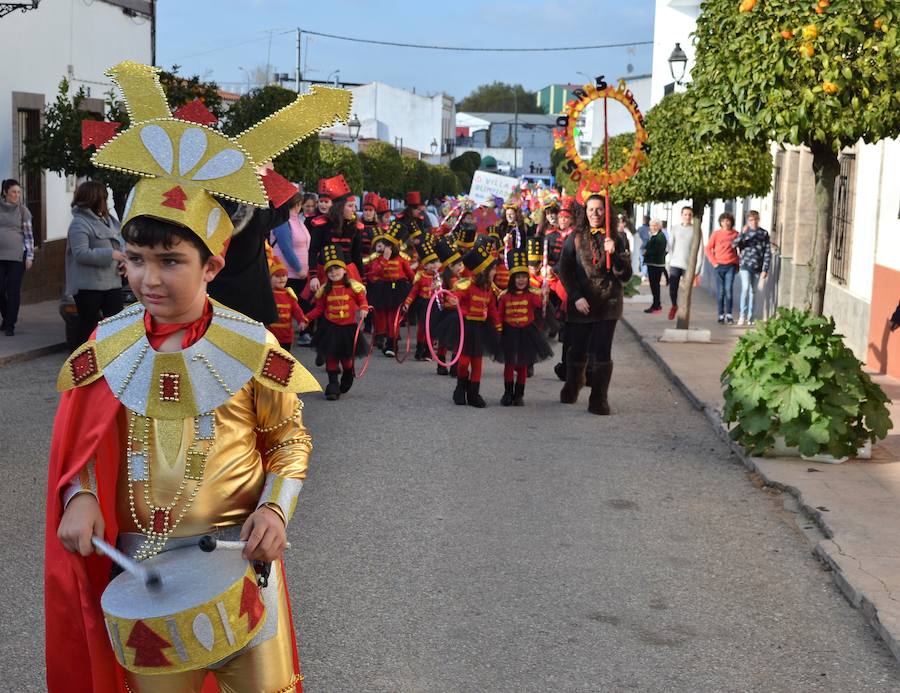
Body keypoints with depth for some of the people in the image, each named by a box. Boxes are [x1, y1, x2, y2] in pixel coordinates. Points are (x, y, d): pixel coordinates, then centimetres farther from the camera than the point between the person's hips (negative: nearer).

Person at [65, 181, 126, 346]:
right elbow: (81, 254, -21)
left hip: (112, 282, 7)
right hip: (88, 286, -7)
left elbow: (119, 243, 22)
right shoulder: (79, 223, -11)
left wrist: (123, 259, 0)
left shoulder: (107, 220, 13)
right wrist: (111, 255, -19)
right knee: (88, 325, 3)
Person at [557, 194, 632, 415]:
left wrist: (614, 254, -15)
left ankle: (599, 400, 0)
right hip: (581, 303, 1)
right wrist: (576, 297, -8)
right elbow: (564, 271, 2)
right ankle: (572, 386, 36)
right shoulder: (575, 239, 4)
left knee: (602, 353, -6)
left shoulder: (617, 240, 4)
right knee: (577, 350, 10)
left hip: (608, 303, 0)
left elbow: (626, 275, 1)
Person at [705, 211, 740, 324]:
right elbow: (708, 248, 5)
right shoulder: (716, 234, 3)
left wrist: (738, 265, 2)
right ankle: (721, 315, 8)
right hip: (719, 265, 1)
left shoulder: (735, 234, 3)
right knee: (720, 291, 3)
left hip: (731, 266, -1)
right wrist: (714, 262, -3)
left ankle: (729, 315, -2)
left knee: (728, 290, -8)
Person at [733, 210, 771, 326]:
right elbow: (735, 244, -11)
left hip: (757, 267, 2)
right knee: (745, 288, -17)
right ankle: (742, 315, -12)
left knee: (753, 291, 8)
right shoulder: (745, 232, 4)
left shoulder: (764, 233, 4)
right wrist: (743, 233, -26)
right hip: (745, 265, -2)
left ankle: (750, 317, 16)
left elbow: (767, 253, 4)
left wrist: (765, 269, -2)